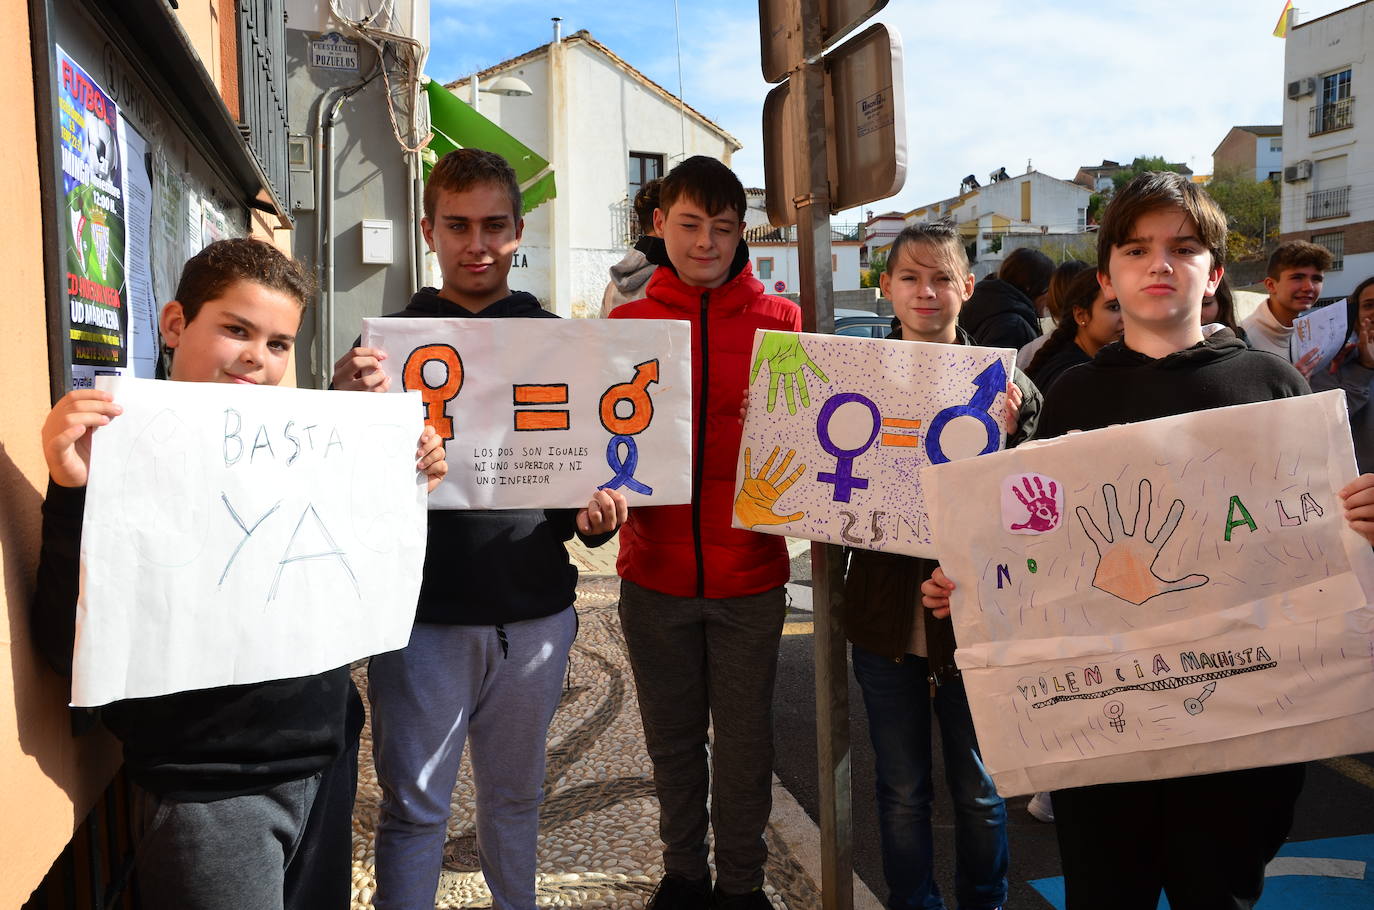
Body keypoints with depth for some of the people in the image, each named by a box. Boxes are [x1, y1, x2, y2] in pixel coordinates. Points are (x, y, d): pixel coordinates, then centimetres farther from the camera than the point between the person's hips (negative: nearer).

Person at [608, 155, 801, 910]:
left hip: (749, 571, -1)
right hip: (655, 571, 2)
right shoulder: (626, 324, 4)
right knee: (672, 736, 16)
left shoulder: (779, 321, 0)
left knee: (745, 737, 11)